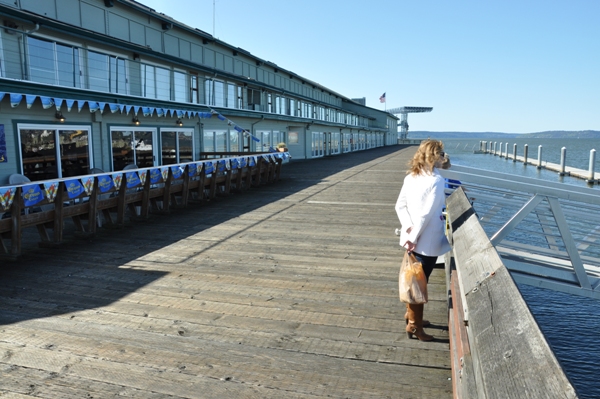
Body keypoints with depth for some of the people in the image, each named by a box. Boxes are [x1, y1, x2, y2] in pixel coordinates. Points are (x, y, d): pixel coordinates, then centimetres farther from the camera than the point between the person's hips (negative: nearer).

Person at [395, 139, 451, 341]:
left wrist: (409, 227, -8)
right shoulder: (436, 180, -20)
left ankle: (411, 314, 40)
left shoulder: (411, 176, 4)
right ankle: (415, 326, 18)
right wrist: (414, 238, -16)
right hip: (427, 242, -8)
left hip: (411, 238, 8)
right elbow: (425, 214, -23)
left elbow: (400, 206, 1)